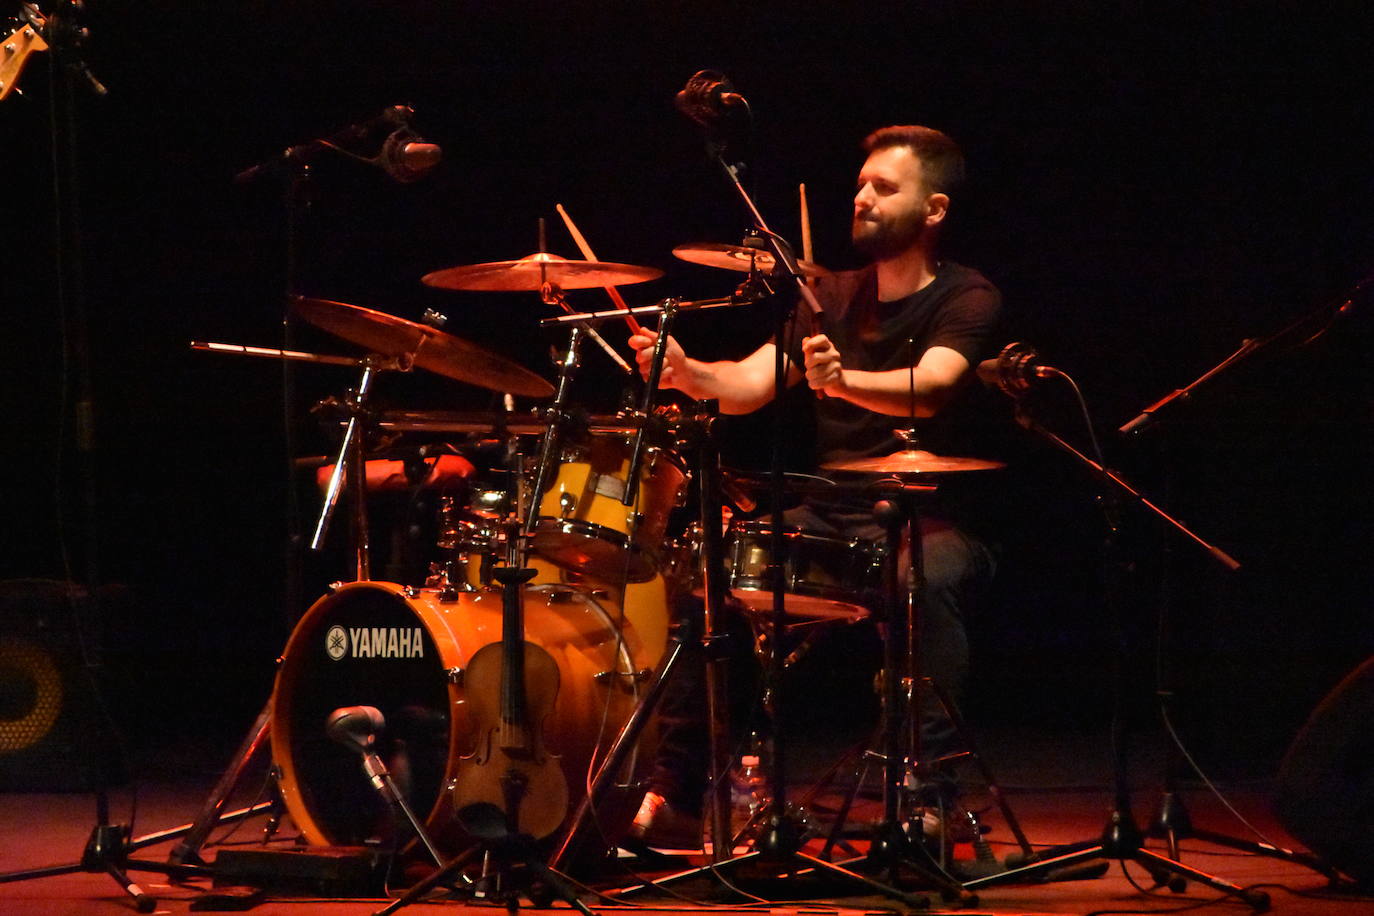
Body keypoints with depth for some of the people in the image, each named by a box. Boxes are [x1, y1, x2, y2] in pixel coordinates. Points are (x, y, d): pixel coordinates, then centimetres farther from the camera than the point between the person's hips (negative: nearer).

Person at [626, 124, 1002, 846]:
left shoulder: (966, 300, -6)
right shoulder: (834, 296, 12)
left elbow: (928, 387, -27)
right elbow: (749, 383, -2)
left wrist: (843, 381, -47)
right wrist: (686, 373, -24)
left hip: (928, 521, -5)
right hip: (830, 515, 6)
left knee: (921, 584, -38)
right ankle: (673, 792, -7)